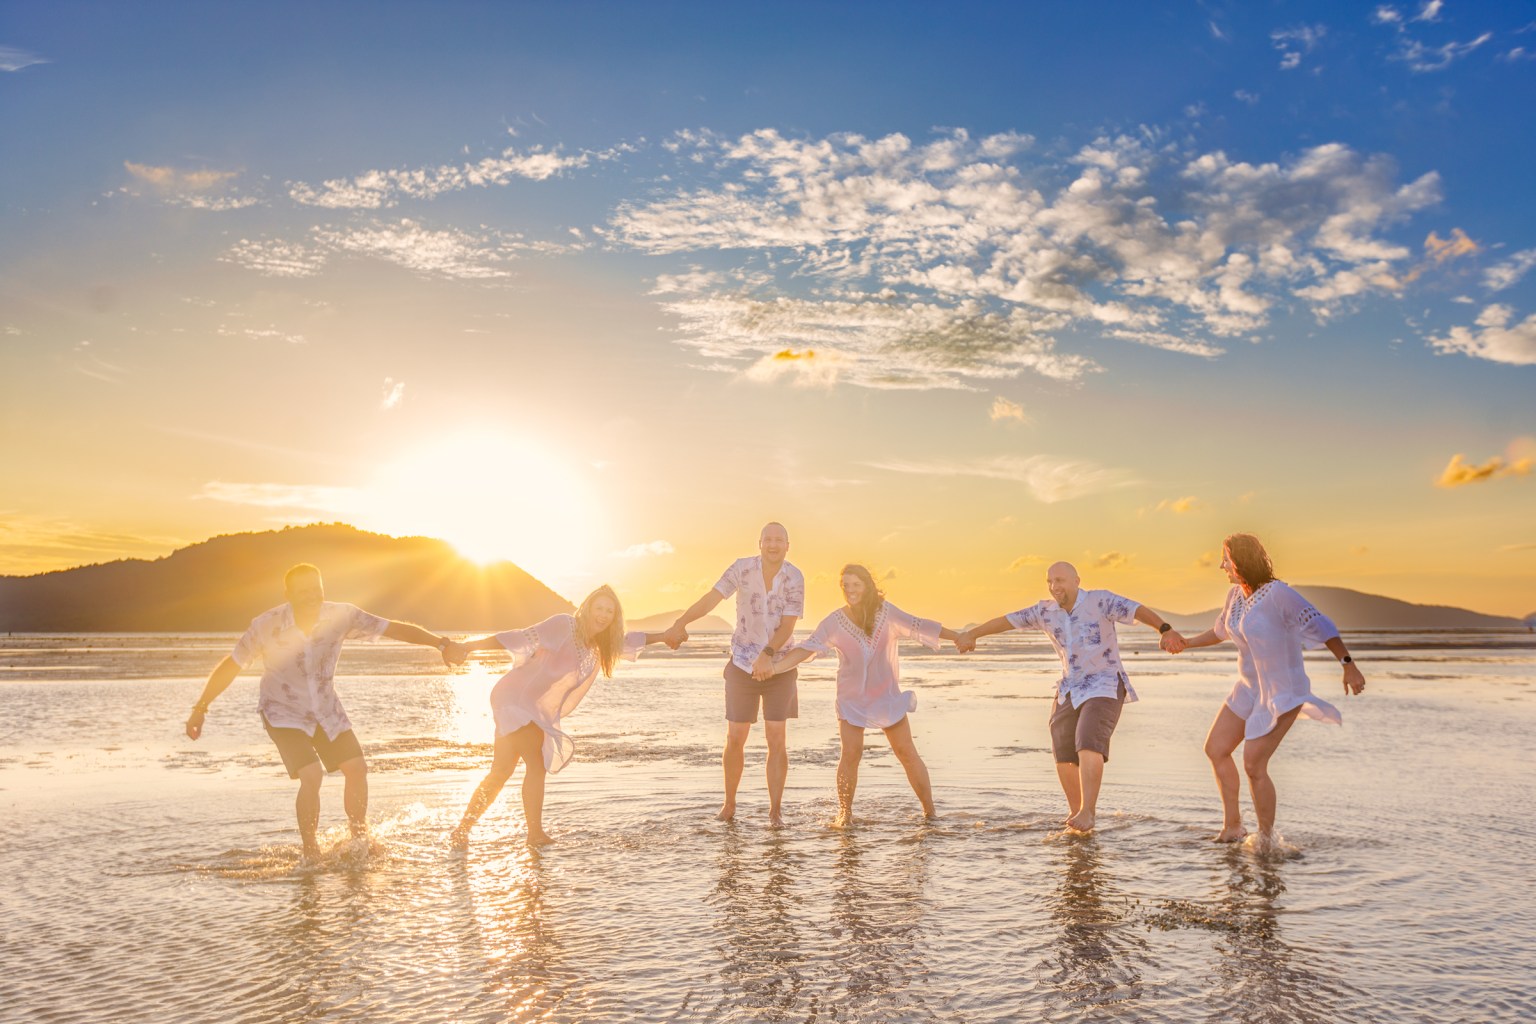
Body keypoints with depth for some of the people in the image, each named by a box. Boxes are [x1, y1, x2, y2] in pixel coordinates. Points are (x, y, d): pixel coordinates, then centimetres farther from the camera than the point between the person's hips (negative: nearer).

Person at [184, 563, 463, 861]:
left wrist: (440, 643, -27)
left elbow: (395, 628, -18)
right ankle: (310, 851, 0)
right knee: (311, 775, -21)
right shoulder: (266, 626, -24)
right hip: (284, 713, -3)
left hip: (327, 710, 4)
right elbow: (230, 666, -12)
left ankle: (359, 841, 21)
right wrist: (200, 708, -11)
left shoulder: (341, 616, -19)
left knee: (357, 769, -1)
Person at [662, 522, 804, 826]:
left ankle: (775, 809, 6)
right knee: (735, 738, 5)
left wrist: (767, 654, -34)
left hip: (779, 666, 0)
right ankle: (729, 803, 24)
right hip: (742, 664, 0)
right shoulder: (743, 568, -12)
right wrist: (680, 624, -38)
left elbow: (788, 625, -17)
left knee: (777, 738, -5)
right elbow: (711, 598, -22)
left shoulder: (794, 578, -11)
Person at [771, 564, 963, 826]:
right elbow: (807, 648, -19)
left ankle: (930, 811, 14)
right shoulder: (834, 622, -11)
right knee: (850, 754, -12)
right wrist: (775, 667, -33)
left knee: (907, 753, 2)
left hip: (887, 696, 1)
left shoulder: (886, 612, -8)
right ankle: (844, 813, 3)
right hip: (852, 700, -1)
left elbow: (919, 626, -1)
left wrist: (960, 637, 3)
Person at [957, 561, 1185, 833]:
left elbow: (1139, 611, -28)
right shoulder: (1046, 611, 1)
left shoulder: (1100, 601, -15)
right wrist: (971, 634, 15)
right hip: (1071, 691, 6)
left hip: (1105, 688, -6)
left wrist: (1166, 630, -46)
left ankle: (1087, 812, -18)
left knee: (1088, 746, -24)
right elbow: (1008, 620, 10)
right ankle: (1076, 811, 21)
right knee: (1064, 757, 4)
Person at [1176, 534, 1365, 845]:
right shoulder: (1236, 594, 1)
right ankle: (1232, 825, 22)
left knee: (1253, 765, -10)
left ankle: (1267, 839, 9)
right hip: (1252, 688, 8)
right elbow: (1222, 630, 19)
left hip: (1283, 692, -8)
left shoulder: (1278, 594, -24)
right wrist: (1184, 644, 23)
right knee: (1215, 749, 8)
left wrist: (1349, 665, -30)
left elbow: (1320, 625, -25)